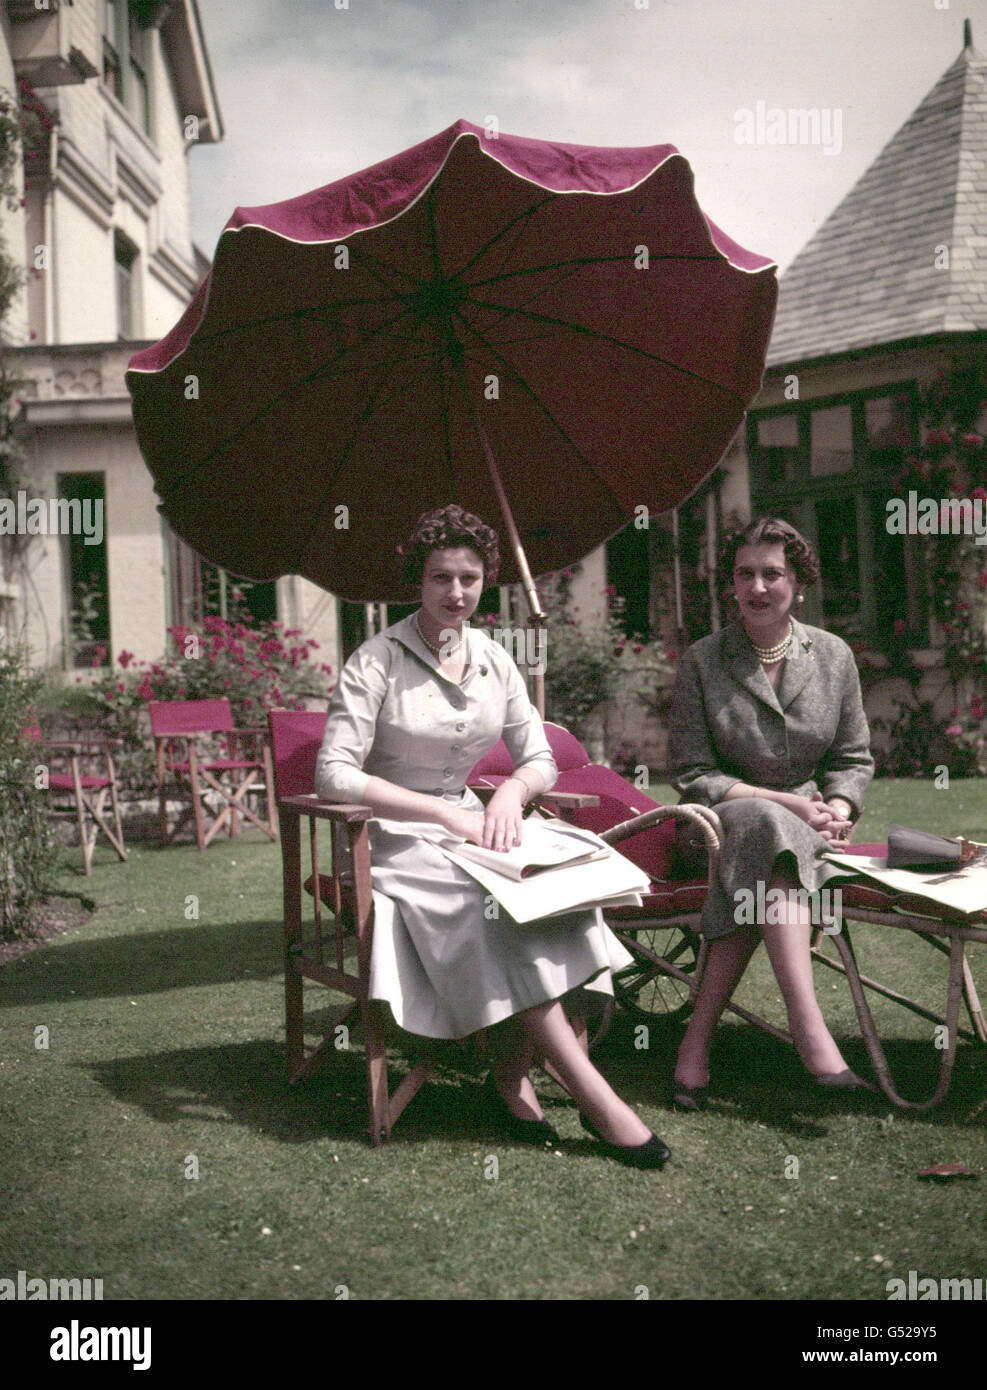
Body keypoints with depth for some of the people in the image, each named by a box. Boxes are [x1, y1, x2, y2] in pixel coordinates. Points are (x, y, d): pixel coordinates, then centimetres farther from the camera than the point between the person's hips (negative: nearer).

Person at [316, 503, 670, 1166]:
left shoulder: (494, 658, 7)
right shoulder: (378, 660, -9)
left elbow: (541, 759, 10)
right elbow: (333, 775, -17)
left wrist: (510, 792, -15)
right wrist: (444, 813, -22)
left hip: (465, 822, 5)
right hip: (388, 835, -5)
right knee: (498, 898, -32)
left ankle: (512, 1073, -15)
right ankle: (594, 1094, -27)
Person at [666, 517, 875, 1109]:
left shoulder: (834, 656, 5)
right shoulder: (702, 661, -3)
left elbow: (854, 759, 11)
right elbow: (691, 775, -5)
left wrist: (837, 810, -12)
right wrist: (786, 802, -16)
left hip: (807, 824, 2)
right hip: (719, 821, -2)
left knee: (760, 880, -34)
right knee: (769, 828, -38)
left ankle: (698, 1037, -30)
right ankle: (809, 1028, -45)